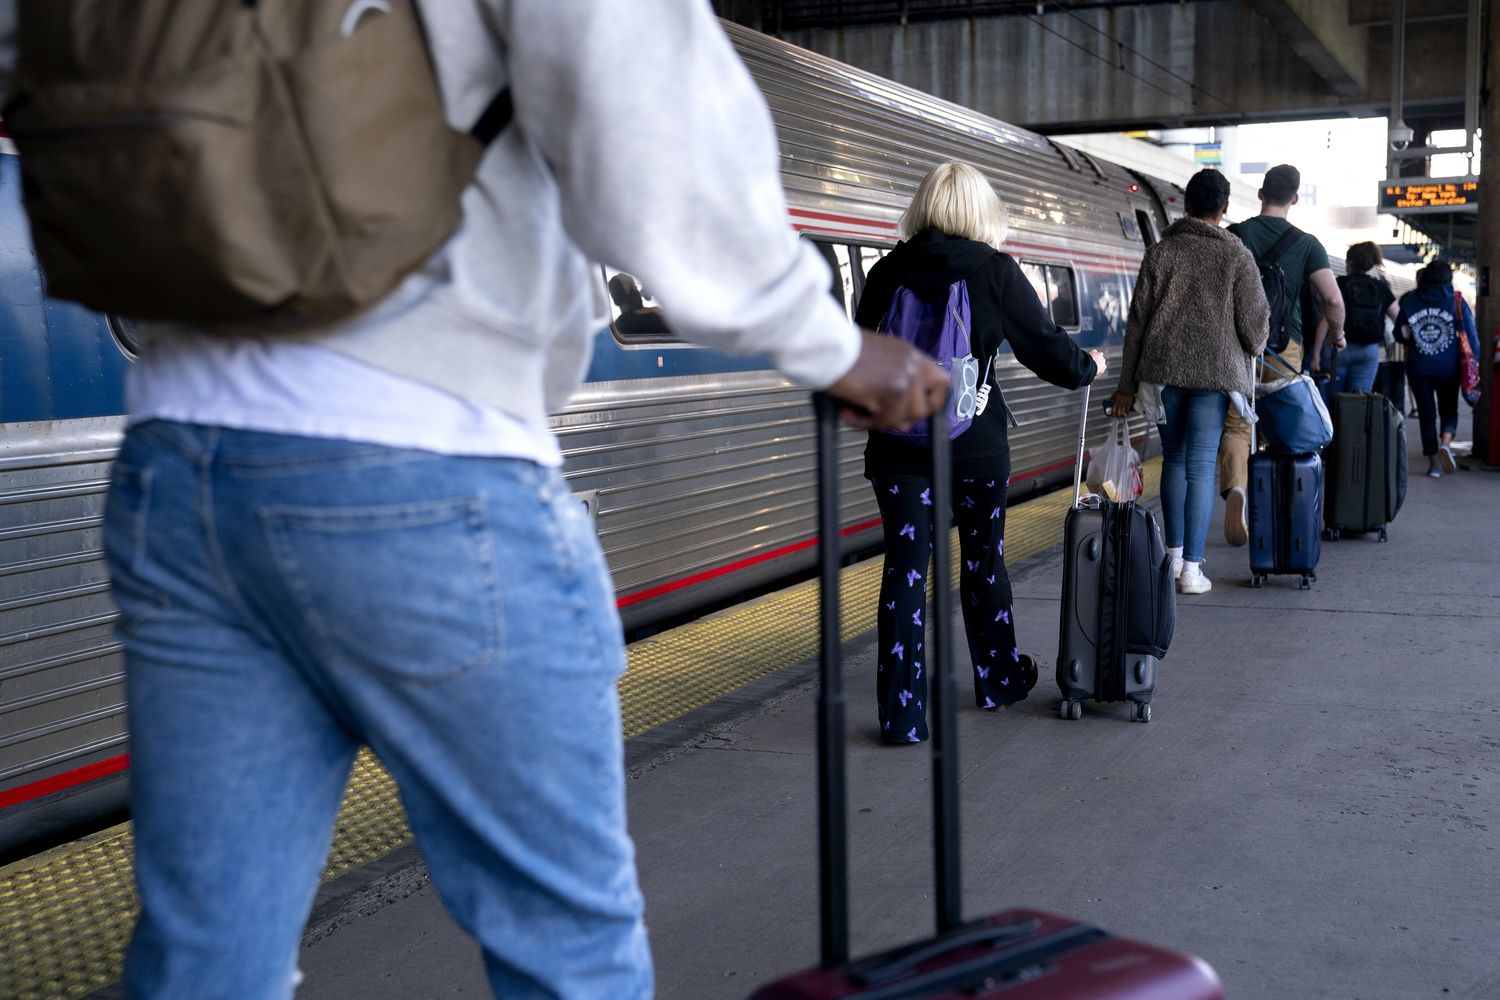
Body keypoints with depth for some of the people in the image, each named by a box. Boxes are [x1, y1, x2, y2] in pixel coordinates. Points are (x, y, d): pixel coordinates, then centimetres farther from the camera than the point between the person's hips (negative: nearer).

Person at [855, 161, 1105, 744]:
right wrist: (1086, 368, 23)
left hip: (899, 446, 1)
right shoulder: (994, 269, -4)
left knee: (905, 569, 2)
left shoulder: (889, 270, 2)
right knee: (983, 560, 16)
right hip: (976, 444, -1)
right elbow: (1043, 344, 3)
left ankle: (901, 714, -1)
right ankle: (999, 679, 34)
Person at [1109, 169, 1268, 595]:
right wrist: (1252, 351, 23)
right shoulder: (1237, 256, -1)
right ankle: (1191, 568, -2)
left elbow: (1137, 320, 3)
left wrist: (1127, 385, 6)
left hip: (1163, 369, 2)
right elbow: (1254, 322, -1)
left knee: (1174, 460, 16)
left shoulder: (1160, 253, 5)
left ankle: (1175, 553, 24)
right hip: (1216, 372, -2)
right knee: (1201, 468, -1)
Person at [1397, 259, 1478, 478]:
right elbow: (1471, 336, -5)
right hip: (1448, 367, -1)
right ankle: (1445, 442, -19)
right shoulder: (1457, 302, -3)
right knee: (1449, 409, 11)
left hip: (1418, 366, 1)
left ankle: (1433, 461, 7)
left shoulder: (1409, 300, 0)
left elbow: (1400, 334, 1)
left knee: (1426, 412, 9)